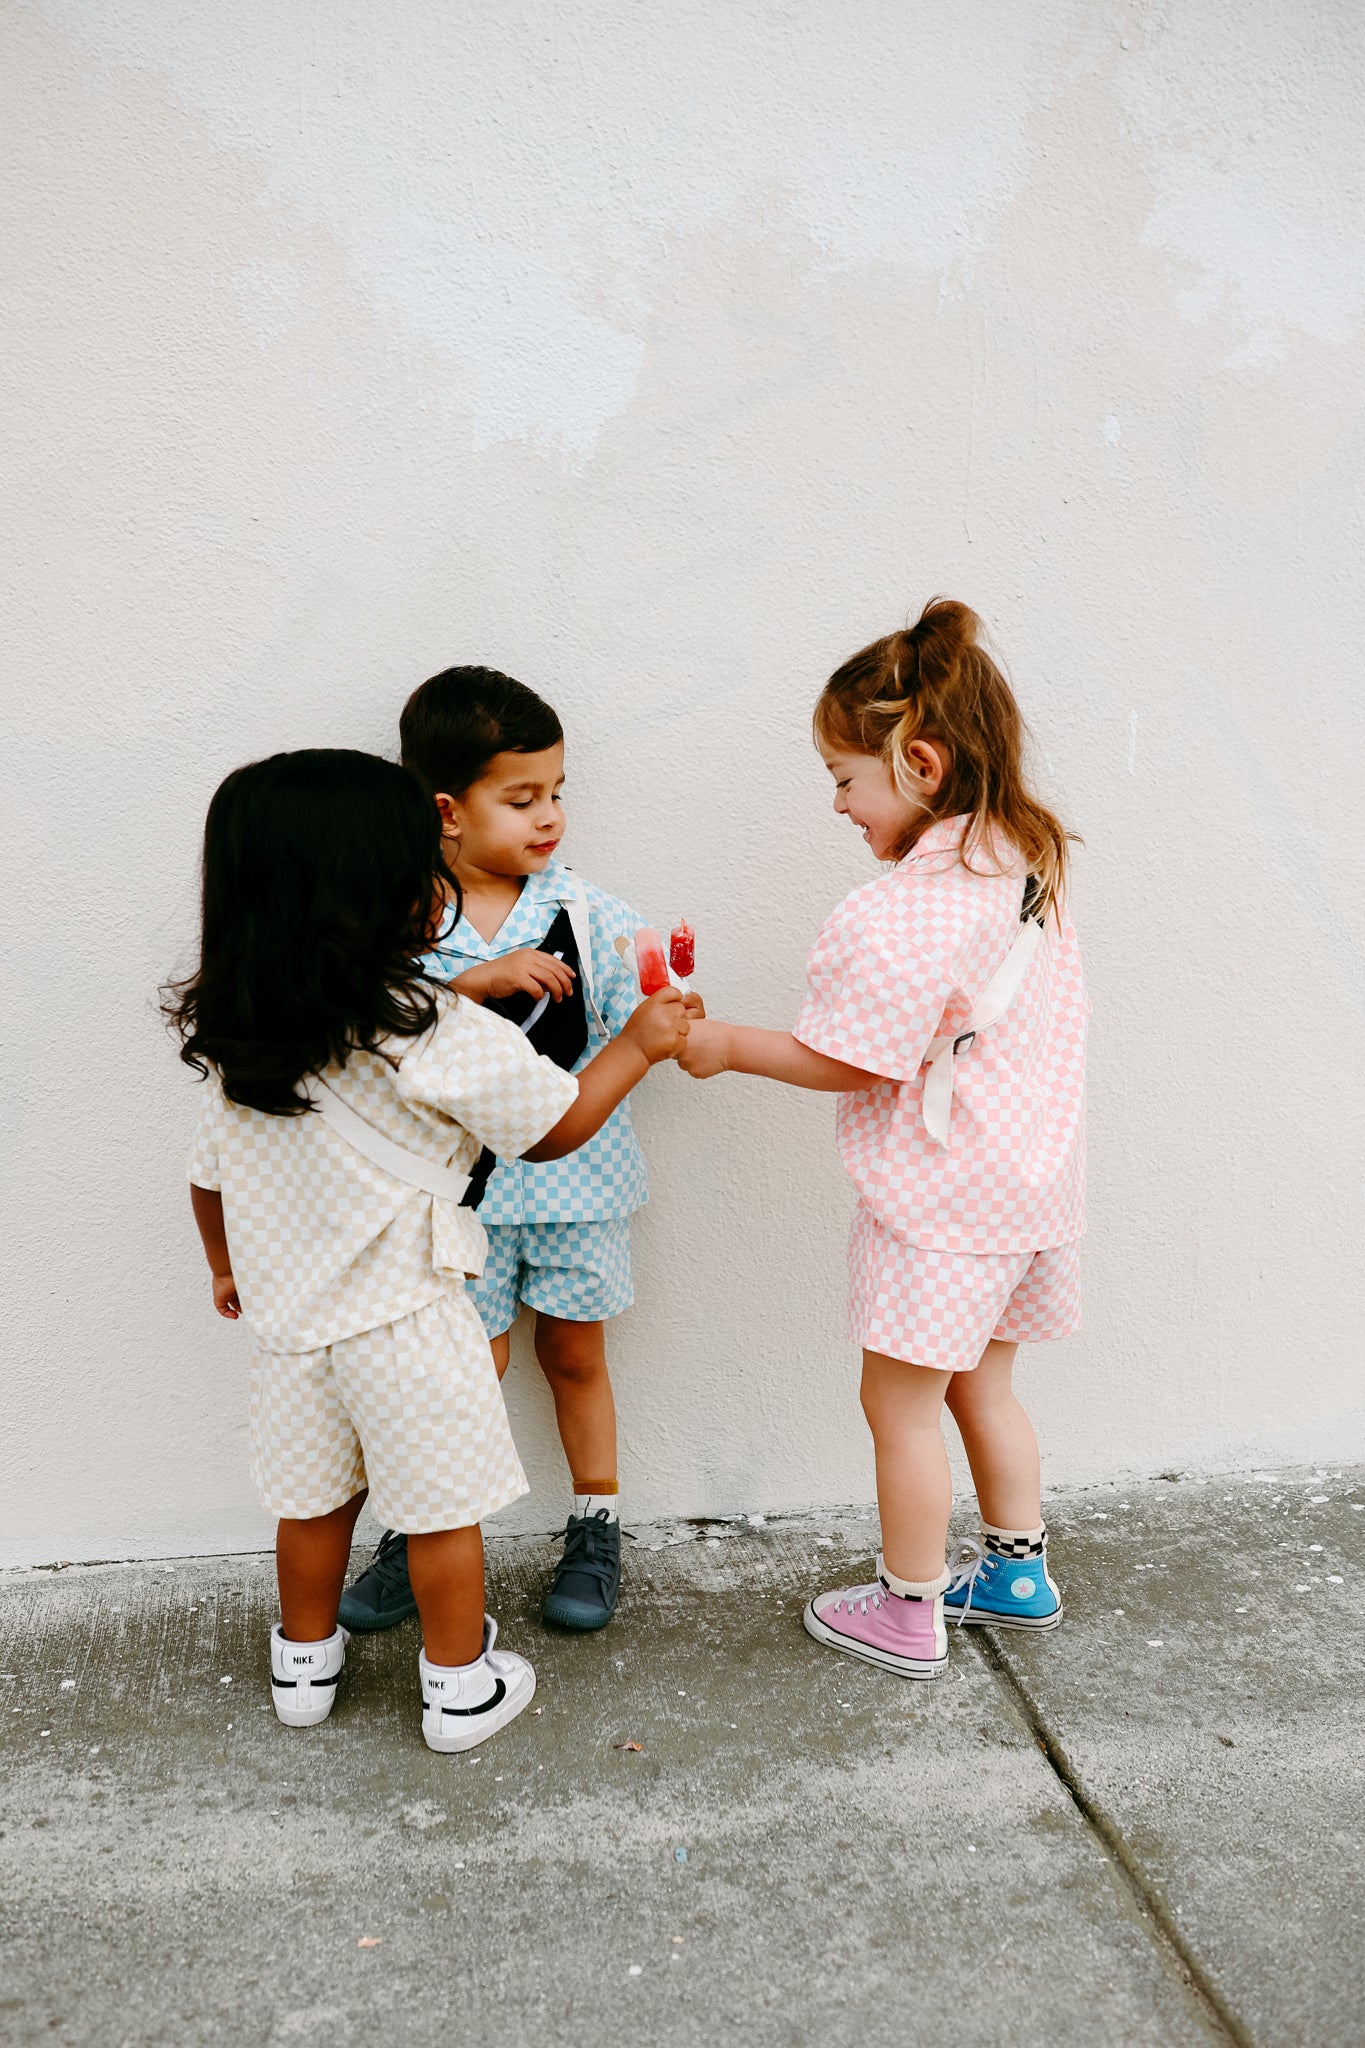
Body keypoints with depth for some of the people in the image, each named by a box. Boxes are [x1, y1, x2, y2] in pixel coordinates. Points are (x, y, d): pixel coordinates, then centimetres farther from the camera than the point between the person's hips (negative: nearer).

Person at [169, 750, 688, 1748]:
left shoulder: (232, 1038, -3)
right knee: (443, 1510, 12)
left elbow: (213, 1172, 8)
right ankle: (462, 1686, 28)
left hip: (290, 1316, 6)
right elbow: (557, 1125, -9)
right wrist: (640, 1044, 4)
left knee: (313, 1501, 22)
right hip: (406, 1319, -5)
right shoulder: (442, 1037, -21)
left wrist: (229, 1266, 26)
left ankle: (305, 1664, 40)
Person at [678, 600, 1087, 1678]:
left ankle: (908, 1615, 23)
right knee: (980, 1384, 24)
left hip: (942, 1203, -9)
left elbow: (844, 1061, -18)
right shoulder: (1029, 867, 3)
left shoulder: (895, 917, -25)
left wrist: (725, 1044, -5)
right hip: (1031, 1185, 9)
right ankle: (1019, 1568, 38)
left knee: (901, 1402, 8)